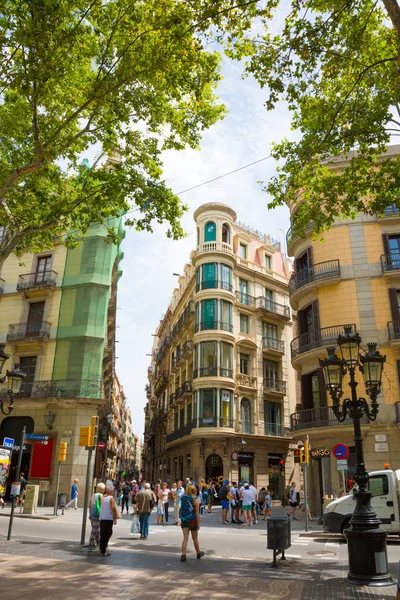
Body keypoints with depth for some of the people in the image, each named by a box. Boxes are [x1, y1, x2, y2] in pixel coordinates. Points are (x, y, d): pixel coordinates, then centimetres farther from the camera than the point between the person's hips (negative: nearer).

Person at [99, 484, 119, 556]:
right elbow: (113, 508, -13)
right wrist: (115, 518, -10)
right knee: (108, 534, -1)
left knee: (102, 534, 17)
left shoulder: (103, 497, 11)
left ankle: (101, 549, 21)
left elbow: (101, 507, 11)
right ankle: (103, 551, -3)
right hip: (108, 518, -7)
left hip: (102, 518, 7)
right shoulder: (111, 498, -8)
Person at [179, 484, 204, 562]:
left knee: (185, 538, 3)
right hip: (192, 521, -2)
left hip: (184, 521, 2)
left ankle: (183, 555, -8)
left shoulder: (183, 499, -1)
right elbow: (197, 513, -12)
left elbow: (181, 511, 3)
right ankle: (198, 553, 33)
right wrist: (198, 524, -7)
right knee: (195, 539, 15)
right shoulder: (196, 500, -12)